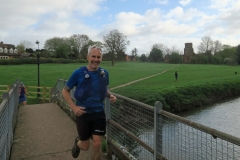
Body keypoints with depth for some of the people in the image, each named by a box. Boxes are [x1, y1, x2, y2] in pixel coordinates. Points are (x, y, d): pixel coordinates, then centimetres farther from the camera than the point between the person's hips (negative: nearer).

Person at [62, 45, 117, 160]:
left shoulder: (104, 73, -3)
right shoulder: (78, 73, -13)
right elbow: (65, 91, -3)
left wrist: (110, 95, -6)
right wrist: (73, 107, -14)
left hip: (99, 113, 2)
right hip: (83, 114, -2)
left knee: (97, 144, 2)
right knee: (85, 147, 11)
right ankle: (77, 142, 48)